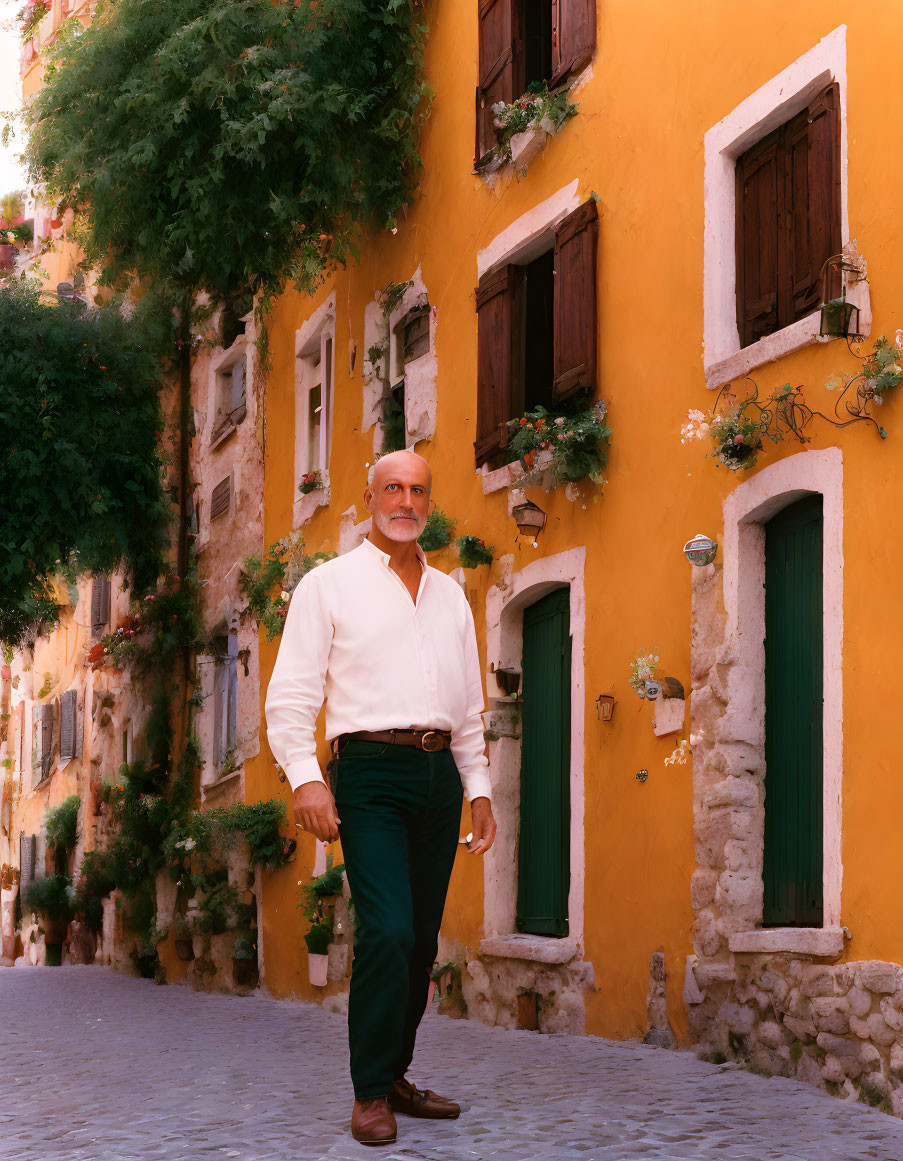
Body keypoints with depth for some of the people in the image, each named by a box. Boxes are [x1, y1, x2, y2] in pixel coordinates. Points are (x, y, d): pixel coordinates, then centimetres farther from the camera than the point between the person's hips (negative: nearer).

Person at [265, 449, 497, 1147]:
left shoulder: (450, 595, 19)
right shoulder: (330, 585, 4)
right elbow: (291, 693, -3)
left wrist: (479, 789, 16)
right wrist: (304, 776, -16)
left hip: (439, 774, 5)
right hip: (371, 773, -5)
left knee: (422, 939, 5)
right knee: (388, 932, -16)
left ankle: (396, 1078, 17)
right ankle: (370, 1094, -6)